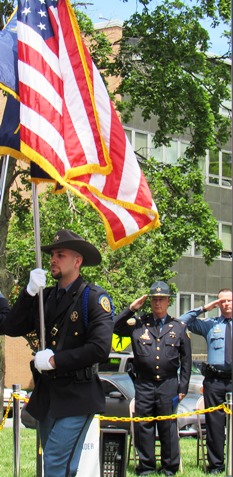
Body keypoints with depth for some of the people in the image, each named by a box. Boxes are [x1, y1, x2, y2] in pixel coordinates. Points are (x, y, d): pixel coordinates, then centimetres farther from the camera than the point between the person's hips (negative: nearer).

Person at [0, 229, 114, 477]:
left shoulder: (94, 297, -7)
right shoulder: (45, 296, 12)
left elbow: (100, 349, -18)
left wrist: (53, 361, -15)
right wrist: (29, 293, -7)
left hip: (77, 396, -7)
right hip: (46, 395, 7)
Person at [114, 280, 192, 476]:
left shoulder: (178, 327, 9)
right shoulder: (138, 323, 8)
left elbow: (186, 361, 10)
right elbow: (115, 328, 1)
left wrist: (183, 387, 5)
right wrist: (131, 309, -3)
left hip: (169, 385, 0)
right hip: (144, 385, 0)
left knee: (168, 427, 2)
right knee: (143, 426, 2)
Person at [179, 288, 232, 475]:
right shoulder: (210, 325, 14)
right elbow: (182, 321, 11)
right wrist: (203, 309, 6)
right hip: (215, 380, 1)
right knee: (215, 423, 2)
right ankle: (216, 465, 10)